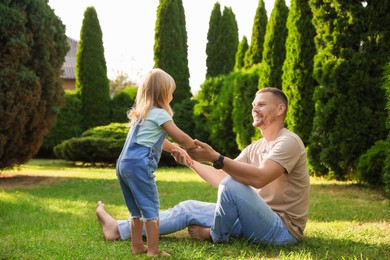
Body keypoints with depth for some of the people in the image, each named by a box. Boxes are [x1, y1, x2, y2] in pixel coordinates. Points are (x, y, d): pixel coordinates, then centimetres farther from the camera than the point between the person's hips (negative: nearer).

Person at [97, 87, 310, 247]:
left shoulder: (289, 142, -13)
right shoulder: (254, 148, 14)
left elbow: (260, 178, -30)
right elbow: (222, 179, 13)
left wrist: (216, 158, -35)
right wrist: (190, 162, 7)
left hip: (282, 230, -9)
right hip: (257, 222, 9)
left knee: (232, 184, -29)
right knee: (189, 209, 5)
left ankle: (216, 236, 1)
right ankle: (119, 230, 9)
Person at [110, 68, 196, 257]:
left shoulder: (142, 114, 25)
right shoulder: (159, 114, -3)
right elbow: (181, 138, -2)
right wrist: (197, 148, 14)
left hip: (124, 164, 9)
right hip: (139, 166, -9)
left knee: (137, 210, 17)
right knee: (151, 209, -4)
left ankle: (137, 246, 23)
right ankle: (153, 251, -3)